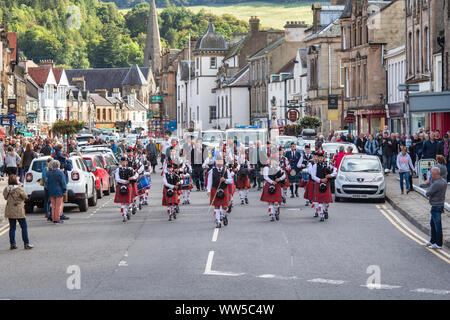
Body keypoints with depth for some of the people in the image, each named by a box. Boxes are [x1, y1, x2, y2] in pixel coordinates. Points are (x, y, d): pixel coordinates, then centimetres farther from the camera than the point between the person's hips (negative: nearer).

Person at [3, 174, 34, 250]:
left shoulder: (6, 190, -1)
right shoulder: (19, 189, -17)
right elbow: (25, 197, -6)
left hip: (9, 211, 5)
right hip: (19, 211, -5)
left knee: (12, 228, 12)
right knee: (24, 227, 4)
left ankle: (12, 244, 13)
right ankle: (26, 244, 3)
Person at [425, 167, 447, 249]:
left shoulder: (436, 184, -26)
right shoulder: (444, 182, 4)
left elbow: (428, 193, -19)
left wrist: (430, 185, -3)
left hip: (436, 207, -10)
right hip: (441, 205, 10)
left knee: (437, 225, 0)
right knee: (432, 223, 21)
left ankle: (438, 244, 8)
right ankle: (433, 241, 31)